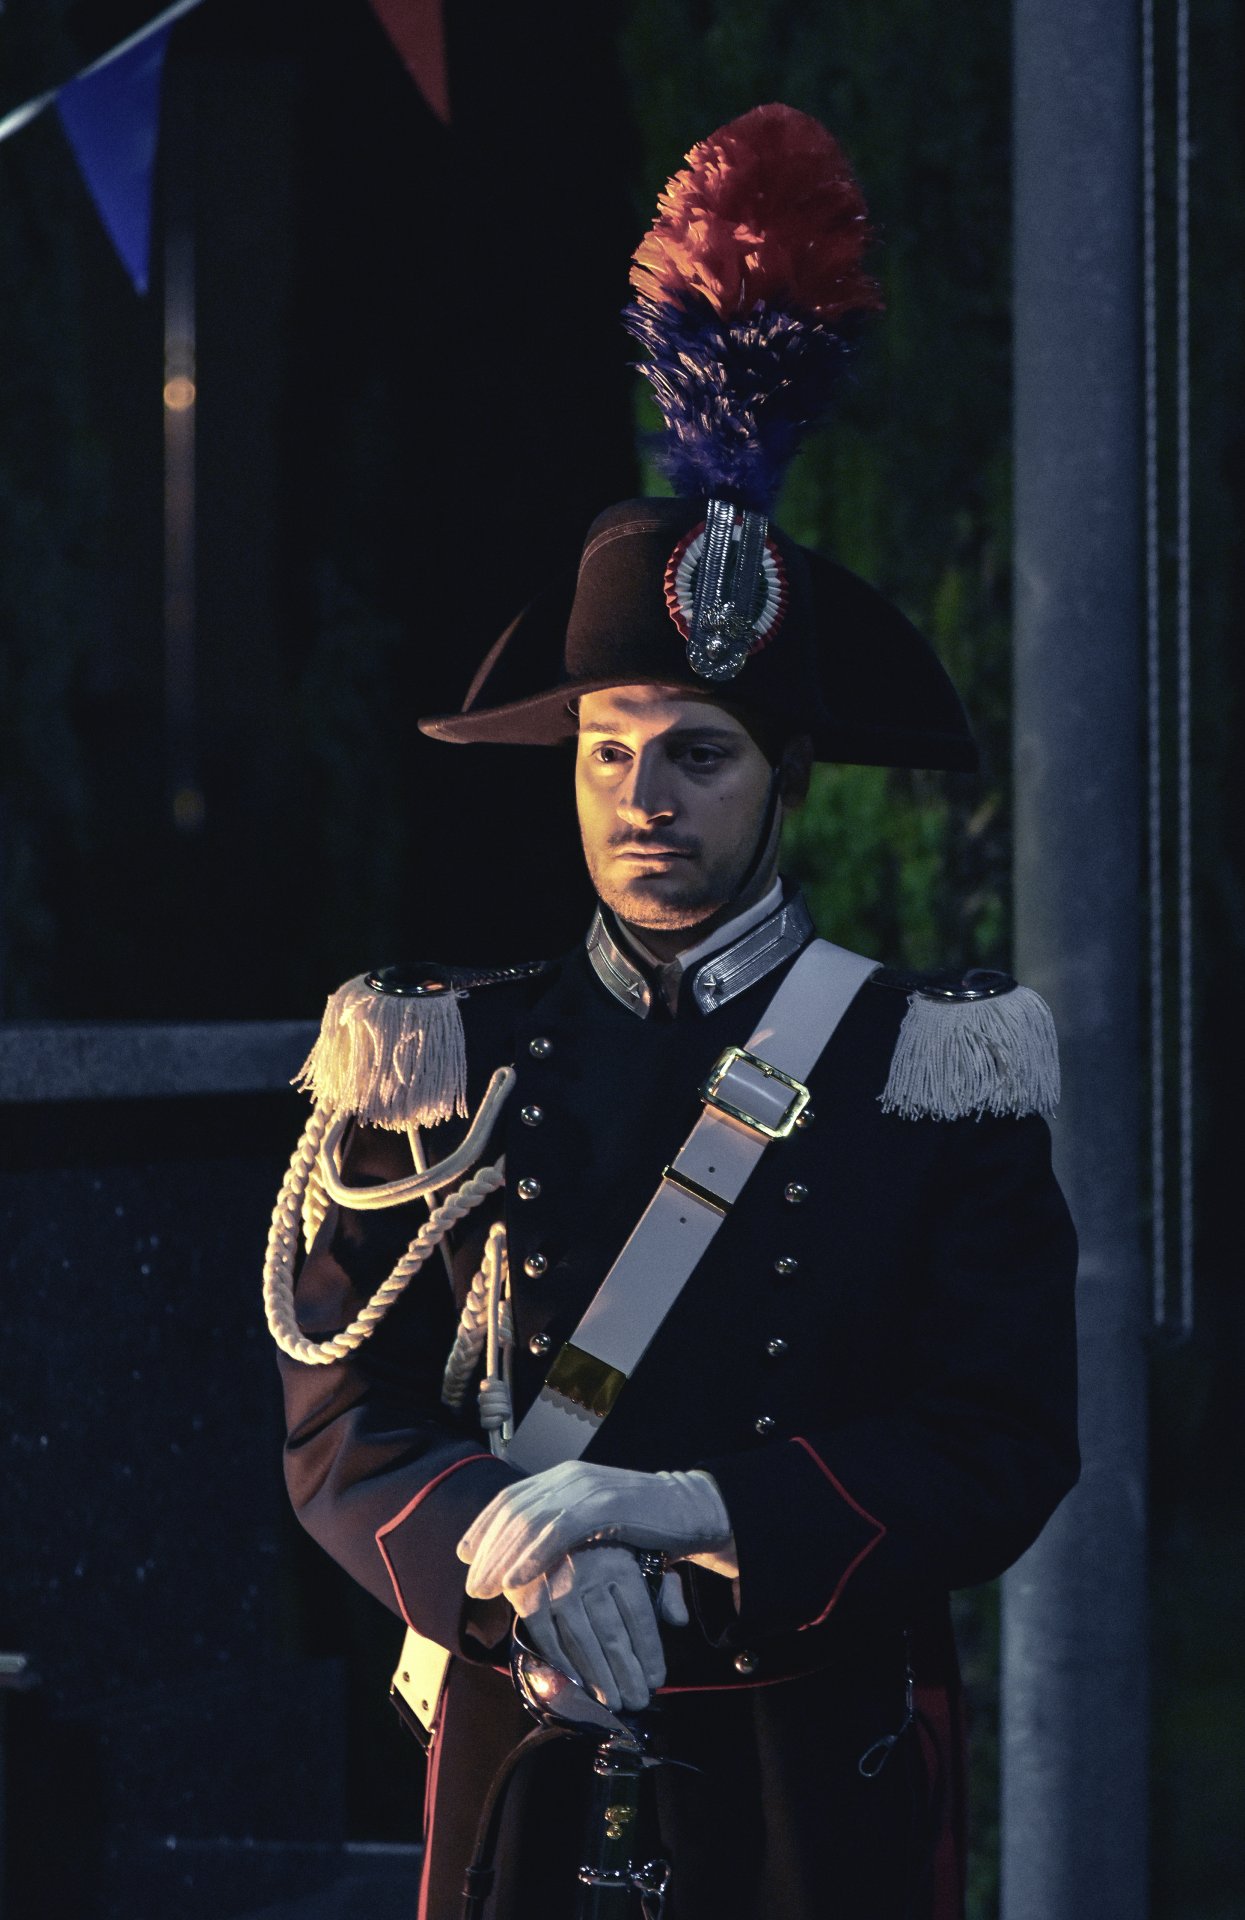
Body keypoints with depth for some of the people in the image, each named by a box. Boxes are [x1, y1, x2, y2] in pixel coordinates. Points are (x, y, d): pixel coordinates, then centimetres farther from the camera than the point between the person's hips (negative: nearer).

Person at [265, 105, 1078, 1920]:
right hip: (531, 1756, 1)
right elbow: (343, 1425, 3)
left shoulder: (934, 1071, 0)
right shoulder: (448, 1065, 6)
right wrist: (509, 1543, -19)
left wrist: (671, 1511, -17)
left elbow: (1004, 1451, -5)